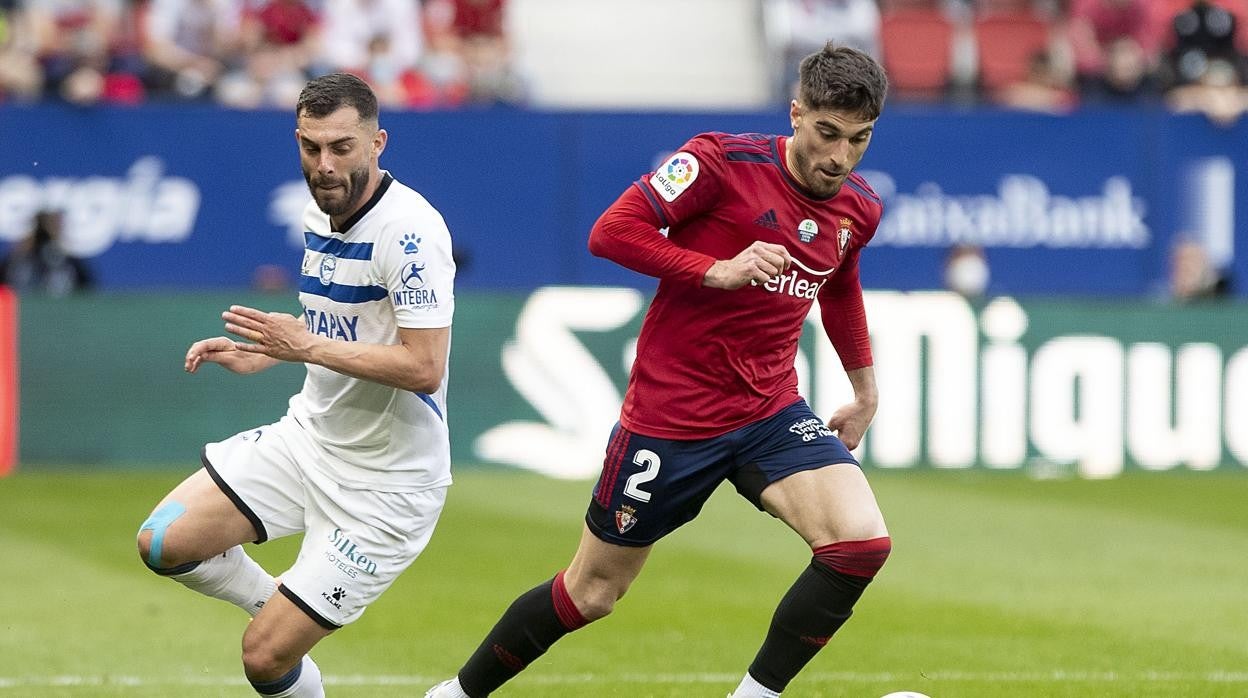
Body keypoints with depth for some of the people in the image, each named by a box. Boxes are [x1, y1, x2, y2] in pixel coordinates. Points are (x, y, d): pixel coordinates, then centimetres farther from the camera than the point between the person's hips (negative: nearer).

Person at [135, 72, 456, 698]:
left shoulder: (409, 232, -23)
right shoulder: (320, 211, 5)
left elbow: (423, 366, -28)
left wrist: (308, 346, -25)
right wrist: (263, 354, 7)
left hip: (385, 479, -8)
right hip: (310, 435, 8)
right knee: (164, 542, -3)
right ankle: (280, 607, 21)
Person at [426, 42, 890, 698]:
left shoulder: (857, 208, 4)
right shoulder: (723, 161, -16)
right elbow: (611, 232, -20)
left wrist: (865, 392, 29)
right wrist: (718, 270, -27)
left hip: (772, 415, 5)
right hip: (670, 417, -5)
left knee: (863, 542, -20)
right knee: (590, 593, 7)